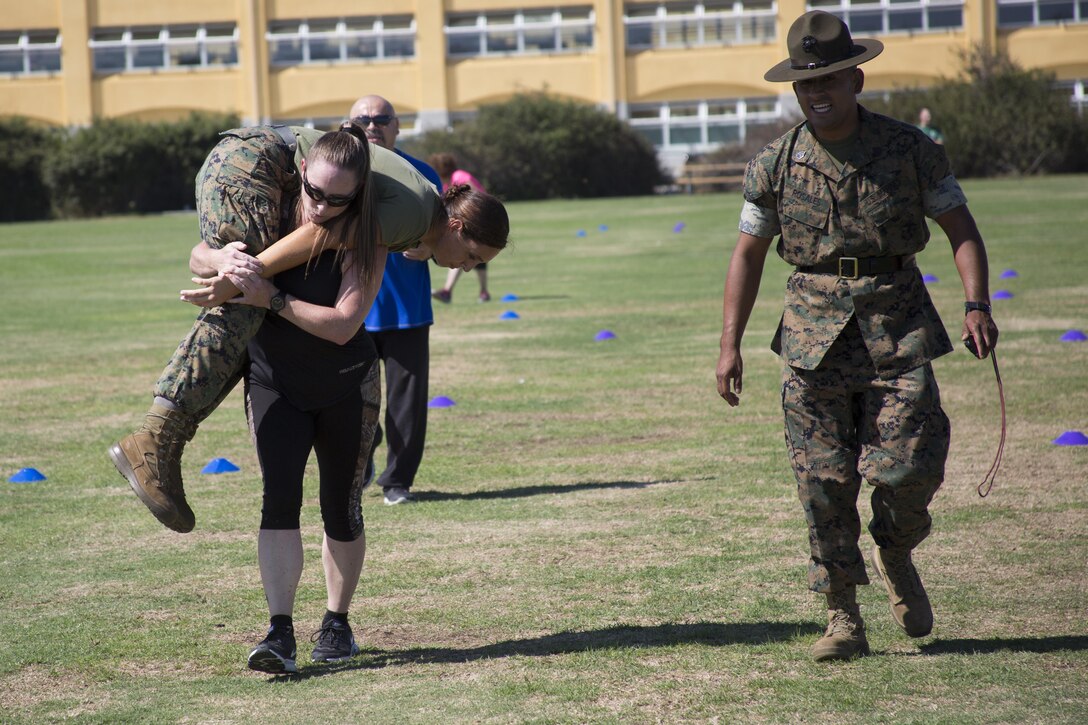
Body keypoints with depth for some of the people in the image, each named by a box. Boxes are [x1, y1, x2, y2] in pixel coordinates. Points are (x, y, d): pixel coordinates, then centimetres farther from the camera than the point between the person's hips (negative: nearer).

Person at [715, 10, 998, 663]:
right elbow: (749, 253, 11)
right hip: (814, 329, 1)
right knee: (823, 479, -3)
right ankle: (845, 619, 7)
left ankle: (897, 555, 25)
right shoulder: (774, 164, 4)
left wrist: (977, 305, -10)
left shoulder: (909, 150, 1)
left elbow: (960, 226, 5)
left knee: (909, 467, -8)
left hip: (897, 322, -1)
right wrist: (731, 345, 6)